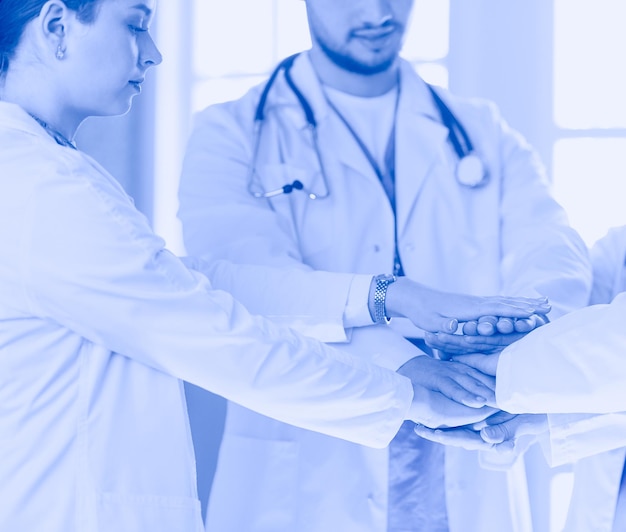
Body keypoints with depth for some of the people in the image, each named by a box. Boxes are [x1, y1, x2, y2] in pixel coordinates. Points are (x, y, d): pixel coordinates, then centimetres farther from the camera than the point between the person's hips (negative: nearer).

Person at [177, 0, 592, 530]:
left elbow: (555, 265, -5)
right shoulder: (233, 134, 0)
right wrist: (393, 296, -34)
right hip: (305, 488, -3)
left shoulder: (484, 135, 10)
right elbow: (236, 280, -18)